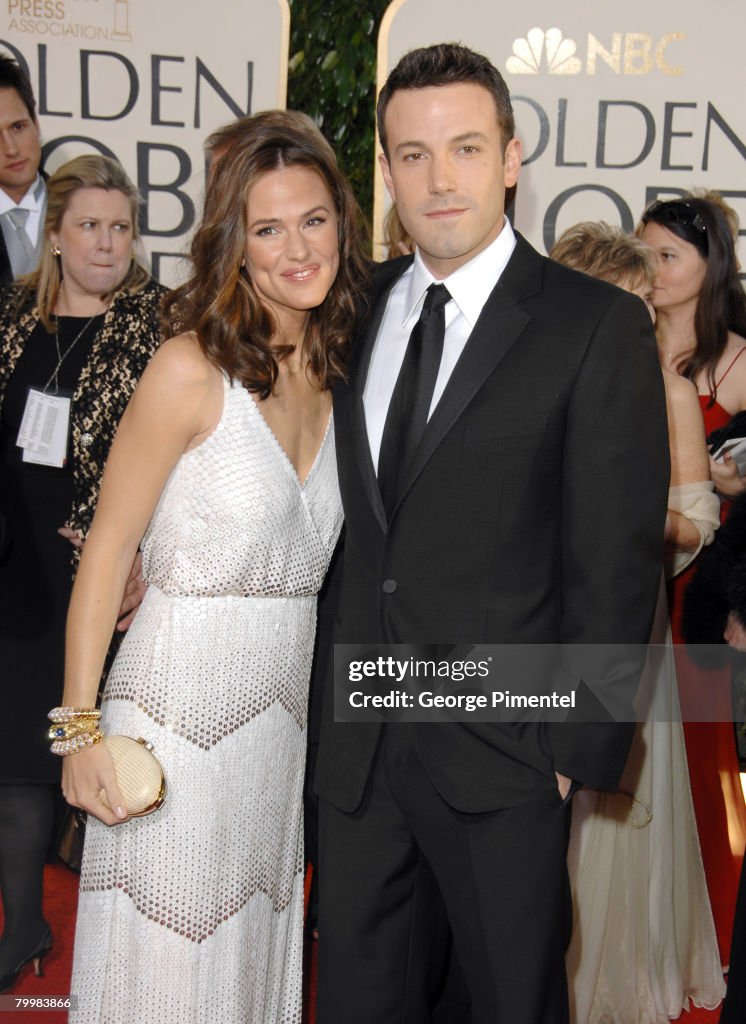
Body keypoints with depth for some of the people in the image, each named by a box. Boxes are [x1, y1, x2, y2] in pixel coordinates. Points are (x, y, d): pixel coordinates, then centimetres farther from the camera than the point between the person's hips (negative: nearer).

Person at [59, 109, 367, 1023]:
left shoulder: (332, 374, 6)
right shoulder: (192, 370, -13)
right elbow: (105, 554, -11)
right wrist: (81, 731, -12)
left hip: (279, 721, 6)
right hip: (179, 710, -6)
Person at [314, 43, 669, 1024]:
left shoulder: (598, 325, -8)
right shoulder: (359, 308, 8)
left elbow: (615, 562, -9)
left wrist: (575, 747, -11)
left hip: (502, 752, -4)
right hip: (359, 744, 5)